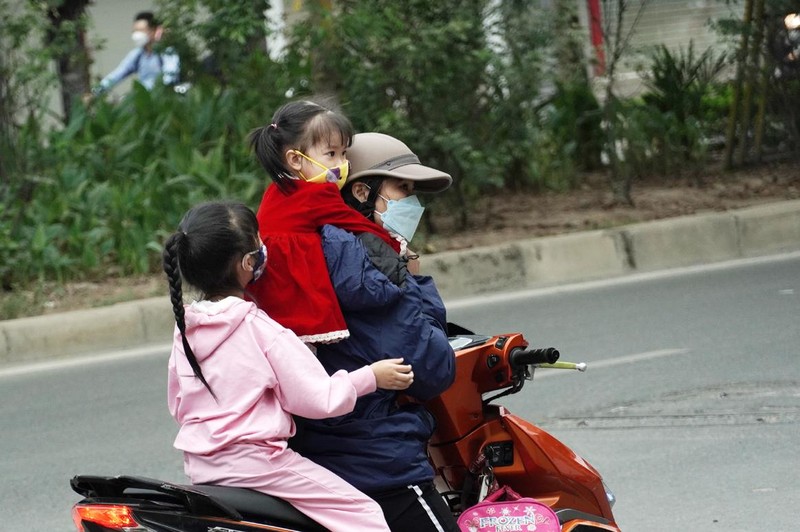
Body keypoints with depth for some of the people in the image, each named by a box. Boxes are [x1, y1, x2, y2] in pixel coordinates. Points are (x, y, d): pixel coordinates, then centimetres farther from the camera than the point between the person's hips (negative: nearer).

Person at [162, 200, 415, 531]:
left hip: (199, 464, 9)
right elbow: (317, 398, -14)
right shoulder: (261, 330, -15)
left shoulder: (185, 330, 6)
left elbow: (178, 404, 15)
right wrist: (371, 377, -2)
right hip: (255, 462, -9)